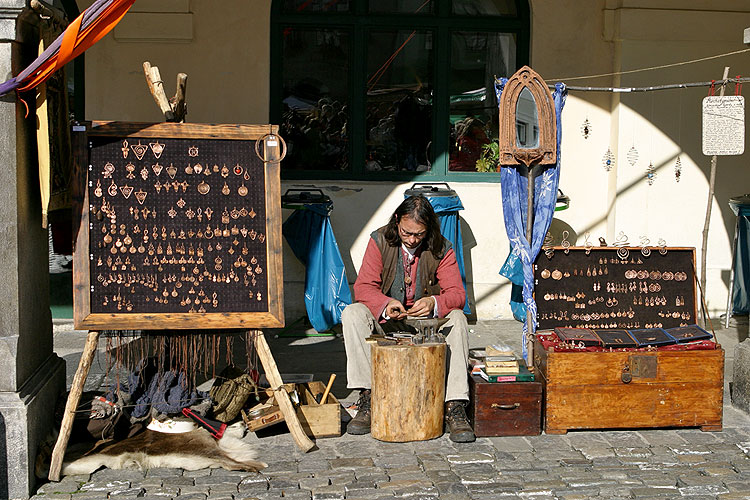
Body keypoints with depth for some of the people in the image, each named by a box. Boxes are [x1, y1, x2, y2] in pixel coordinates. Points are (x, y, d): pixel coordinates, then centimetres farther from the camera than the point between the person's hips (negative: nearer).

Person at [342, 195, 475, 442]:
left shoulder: (441, 249, -7)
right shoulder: (380, 241, -7)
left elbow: (457, 294, -12)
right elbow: (363, 287, -12)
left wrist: (434, 303, -35)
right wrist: (386, 305, -34)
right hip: (385, 322, 0)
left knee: (457, 319, -30)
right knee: (352, 314, -28)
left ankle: (455, 407, -32)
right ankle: (367, 399, -30)